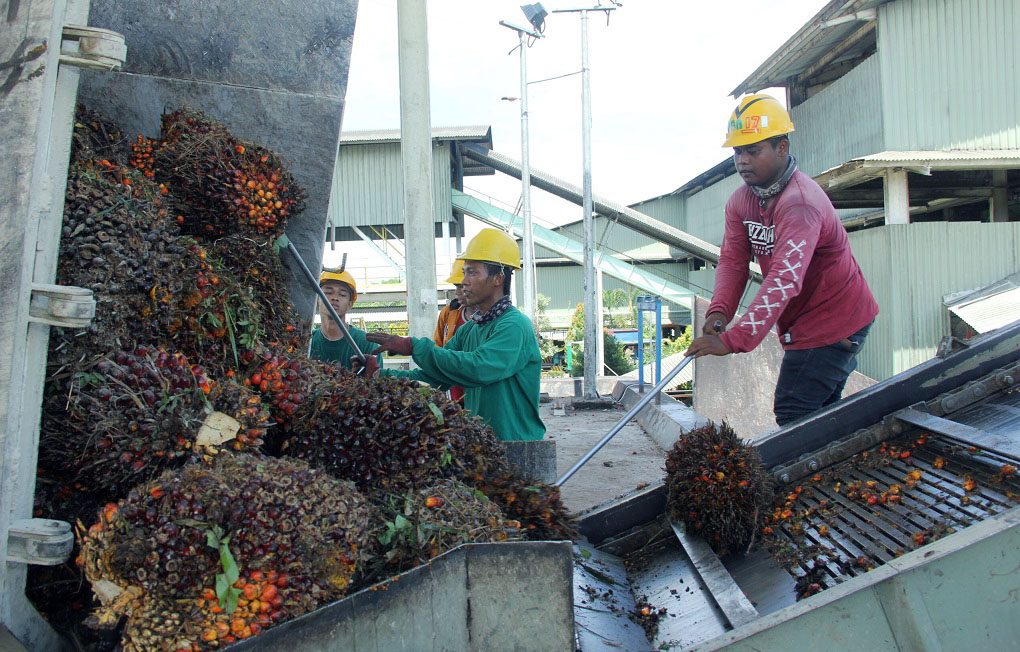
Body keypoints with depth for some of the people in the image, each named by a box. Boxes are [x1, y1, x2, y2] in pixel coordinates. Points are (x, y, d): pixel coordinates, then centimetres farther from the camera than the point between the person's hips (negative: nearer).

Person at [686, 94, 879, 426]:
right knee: (821, 410, 18)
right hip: (803, 323, 9)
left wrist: (733, 340, -48)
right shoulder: (740, 201, -1)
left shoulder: (800, 202, -29)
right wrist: (719, 311, -26)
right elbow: (732, 260, -5)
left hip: (835, 322, -9)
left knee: (793, 417, -12)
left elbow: (785, 280, -40)